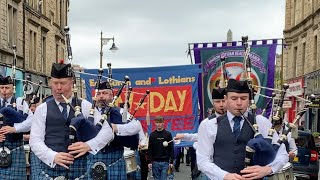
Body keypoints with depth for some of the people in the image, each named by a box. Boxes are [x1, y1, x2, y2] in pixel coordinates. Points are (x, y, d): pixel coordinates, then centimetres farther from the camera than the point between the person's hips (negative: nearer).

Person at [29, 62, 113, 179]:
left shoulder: (85, 106, 6)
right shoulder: (42, 109, 5)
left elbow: (107, 131, 3)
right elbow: (35, 140, -2)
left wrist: (89, 145, -14)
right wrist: (53, 156, -18)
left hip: (78, 169, 1)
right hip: (49, 166, 0)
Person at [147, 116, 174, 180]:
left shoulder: (168, 134, 1)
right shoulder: (152, 135, 4)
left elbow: (171, 149, 1)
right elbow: (150, 149, 5)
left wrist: (171, 161, -4)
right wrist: (149, 161, -2)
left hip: (165, 162, -1)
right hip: (155, 162, 2)